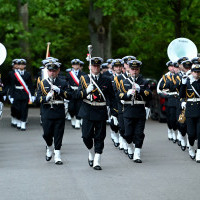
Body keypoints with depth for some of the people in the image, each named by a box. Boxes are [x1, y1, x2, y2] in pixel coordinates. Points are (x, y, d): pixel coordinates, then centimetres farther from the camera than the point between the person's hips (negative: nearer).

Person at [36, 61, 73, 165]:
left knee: (58, 135, -2)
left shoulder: (63, 83, 7)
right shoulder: (43, 83, 8)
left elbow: (70, 95, -2)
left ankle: (57, 156, 2)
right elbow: (38, 97, 3)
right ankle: (49, 147, 31)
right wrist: (46, 98, -17)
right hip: (47, 113, 1)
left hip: (59, 113, 0)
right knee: (47, 134, 1)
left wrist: (59, 90, -16)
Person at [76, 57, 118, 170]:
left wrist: (114, 114, 1)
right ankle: (91, 154, 24)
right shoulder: (84, 79, 6)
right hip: (88, 112, 0)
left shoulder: (106, 80, 6)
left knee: (99, 138, -1)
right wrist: (86, 91, -20)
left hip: (101, 113, 0)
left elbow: (112, 98, 6)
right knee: (86, 136, -3)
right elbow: (78, 95, 1)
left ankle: (97, 162, 3)